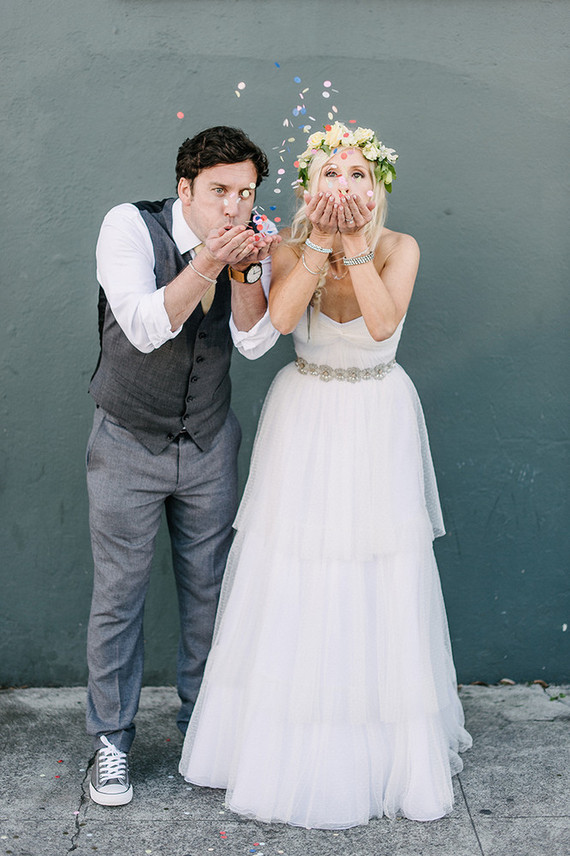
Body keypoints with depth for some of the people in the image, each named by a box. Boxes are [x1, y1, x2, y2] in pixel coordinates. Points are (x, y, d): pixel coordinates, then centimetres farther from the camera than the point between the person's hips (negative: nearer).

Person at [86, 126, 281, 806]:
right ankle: (111, 738, 24)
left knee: (208, 589, 13)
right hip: (129, 444, -3)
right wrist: (206, 264, -42)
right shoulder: (130, 226, -16)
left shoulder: (252, 244, -6)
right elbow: (146, 328, -29)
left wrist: (245, 271, -33)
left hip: (209, 444, 3)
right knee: (118, 595, 5)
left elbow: (255, 342, -16)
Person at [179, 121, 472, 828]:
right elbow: (281, 317, -23)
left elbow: (383, 322, -23)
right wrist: (322, 238, -24)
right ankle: (292, 744, 26)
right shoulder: (292, 247, -4)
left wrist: (355, 243, -25)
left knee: (379, 583, 5)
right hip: (304, 422, 1)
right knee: (293, 581, 6)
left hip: (378, 425, 0)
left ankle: (384, 743, 26)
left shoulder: (400, 248, -6)